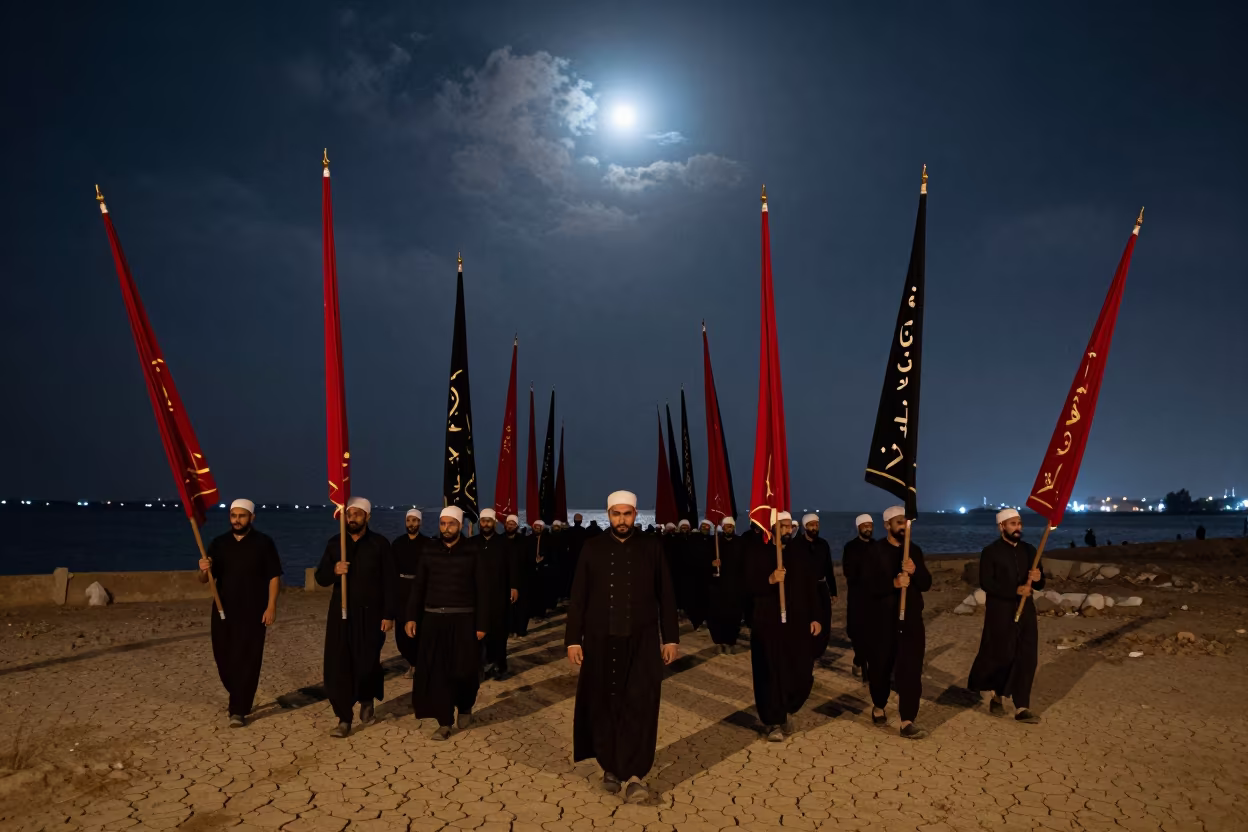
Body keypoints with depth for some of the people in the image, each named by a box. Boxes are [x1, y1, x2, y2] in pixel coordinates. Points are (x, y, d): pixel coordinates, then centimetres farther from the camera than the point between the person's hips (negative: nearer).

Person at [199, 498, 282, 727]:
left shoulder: (263, 542, -3)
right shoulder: (219, 543, 6)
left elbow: (274, 576, -4)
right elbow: (204, 580, 6)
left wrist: (271, 607, -12)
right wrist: (204, 570, -18)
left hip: (253, 612, -4)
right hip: (223, 611, 4)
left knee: (247, 661, -4)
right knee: (224, 659, 11)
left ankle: (239, 710, 1)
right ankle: (238, 700, 33)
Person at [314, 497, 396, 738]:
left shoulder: (379, 544, -4)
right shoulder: (334, 543, 6)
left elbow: (389, 583, -5)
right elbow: (320, 578, 6)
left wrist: (388, 615, -10)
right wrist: (334, 570, -17)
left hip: (370, 614, -3)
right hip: (341, 613, 3)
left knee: (367, 663, -3)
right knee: (338, 664, -1)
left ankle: (366, 701, 28)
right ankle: (344, 719, 9)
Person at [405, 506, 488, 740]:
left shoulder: (472, 552, -4)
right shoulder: (430, 551, 4)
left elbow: (482, 590, -4)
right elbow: (418, 587, 8)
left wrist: (481, 624, -7)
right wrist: (411, 617, 1)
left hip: (463, 619, -2)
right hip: (433, 619, 2)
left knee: (464, 670, 3)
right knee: (436, 671, 1)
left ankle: (465, 708, 31)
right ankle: (444, 721, 11)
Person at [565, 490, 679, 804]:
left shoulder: (652, 548, 2)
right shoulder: (592, 548, 2)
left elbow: (666, 596, 5)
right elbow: (578, 597, 2)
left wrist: (670, 638, 2)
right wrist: (573, 639, -2)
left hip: (642, 642, -1)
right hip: (600, 642, 1)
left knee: (640, 705, -7)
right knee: (604, 706, 8)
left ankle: (634, 774, -1)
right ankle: (610, 768, 24)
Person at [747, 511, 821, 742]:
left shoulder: (799, 554, 10)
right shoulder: (757, 553, -3)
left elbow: (810, 587, 12)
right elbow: (749, 585, -11)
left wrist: (815, 617, 6)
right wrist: (770, 580, -28)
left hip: (798, 623, 4)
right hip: (768, 624, -3)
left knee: (802, 674, 3)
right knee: (771, 674, 0)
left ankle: (787, 711, 30)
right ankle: (773, 721, 16)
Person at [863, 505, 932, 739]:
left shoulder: (915, 550, 7)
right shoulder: (876, 551, -6)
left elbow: (926, 584, 2)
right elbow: (868, 585, -15)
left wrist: (914, 571, -18)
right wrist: (893, 583, -29)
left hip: (912, 618, 3)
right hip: (883, 619, -3)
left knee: (911, 669, -4)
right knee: (881, 667, 11)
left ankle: (907, 722, -1)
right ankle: (878, 707, 34)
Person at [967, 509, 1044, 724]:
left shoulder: (1029, 550, 9)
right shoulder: (990, 551, -7)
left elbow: (1039, 585, 12)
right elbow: (986, 584, -15)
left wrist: (1038, 578, -13)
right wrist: (1015, 591, -23)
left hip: (1025, 611, 5)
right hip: (1000, 613, -5)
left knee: (1026, 659, 0)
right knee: (999, 657, 3)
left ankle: (1022, 708, 4)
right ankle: (996, 695, 28)